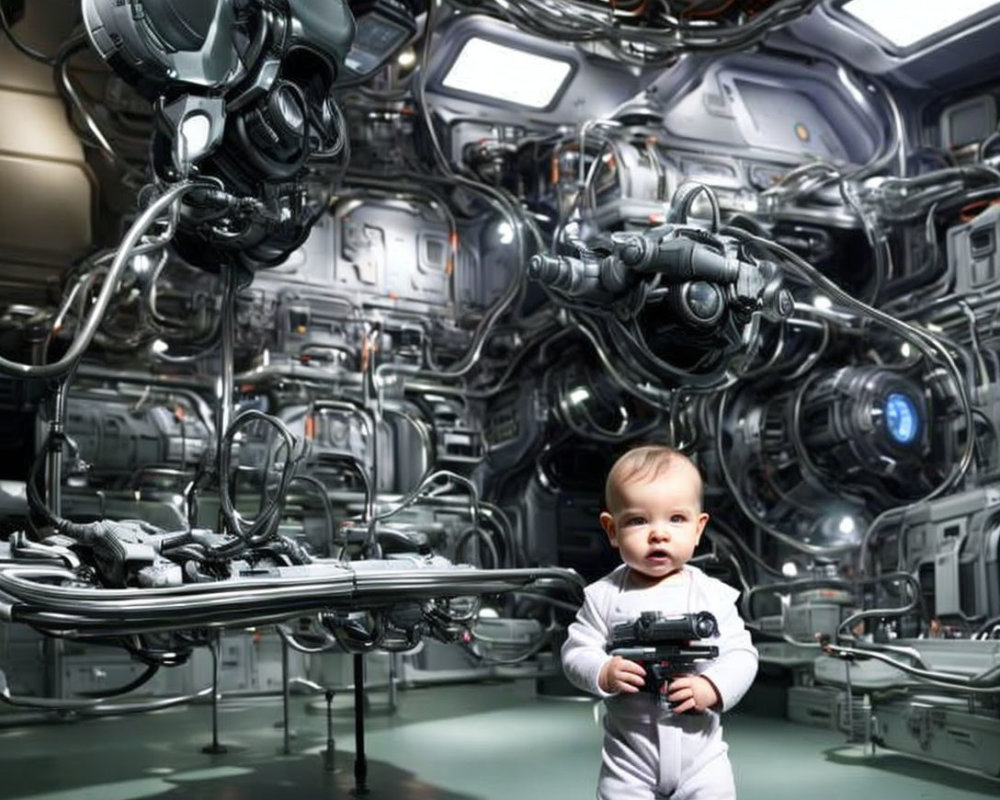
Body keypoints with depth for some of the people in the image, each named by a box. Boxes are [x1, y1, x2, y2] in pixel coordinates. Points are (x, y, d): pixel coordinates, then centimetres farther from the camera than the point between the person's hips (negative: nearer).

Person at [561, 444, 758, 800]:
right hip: (629, 753, 0)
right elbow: (576, 651, -5)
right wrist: (604, 673, -24)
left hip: (700, 749, 1)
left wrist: (711, 687, -23)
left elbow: (741, 655, -5)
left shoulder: (714, 595, -6)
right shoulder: (605, 595, -7)